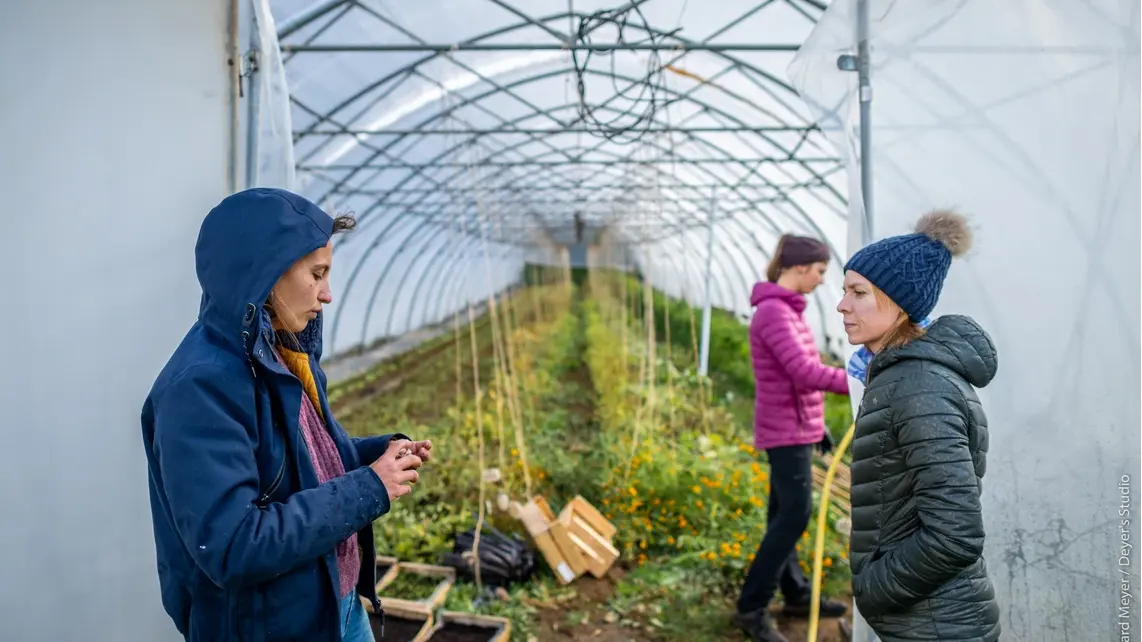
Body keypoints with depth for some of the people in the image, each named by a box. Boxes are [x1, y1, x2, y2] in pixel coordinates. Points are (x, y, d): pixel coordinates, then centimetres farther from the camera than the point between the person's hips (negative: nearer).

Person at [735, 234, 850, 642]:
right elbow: (805, 373, -27)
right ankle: (751, 607, 1)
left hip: (795, 427, 10)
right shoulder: (773, 311, -19)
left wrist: (817, 424, 20)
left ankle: (797, 595, 27)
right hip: (786, 430, -10)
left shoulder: (788, 309, 12)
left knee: (784, 515, 15)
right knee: (794, 517, -7)